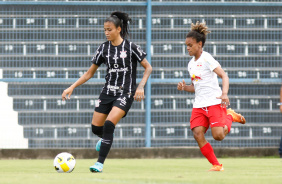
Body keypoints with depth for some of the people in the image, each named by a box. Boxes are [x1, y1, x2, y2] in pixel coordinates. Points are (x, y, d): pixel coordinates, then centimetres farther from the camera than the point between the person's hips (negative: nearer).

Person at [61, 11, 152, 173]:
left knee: (109, 124, -22)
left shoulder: (130, 47, -8)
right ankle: (106, 139, 42)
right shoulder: (104, 48, 4)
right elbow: (89, 73, 10)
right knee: (96, 128, 3)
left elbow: (148, 68, -3)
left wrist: (141, 86, -17)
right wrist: (72, 87, 2)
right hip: (108, 91, 5)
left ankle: (100, 163, -17)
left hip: (126, 93, -5)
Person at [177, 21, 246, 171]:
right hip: (199, 105, 7)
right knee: (197, 134, -13)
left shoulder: (206, 58, -8)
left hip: (214, 102, -7)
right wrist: (184, 87, 3)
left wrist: (224, 94, -30)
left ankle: (230, 117, 16)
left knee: (218, 136, -17)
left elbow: (224, 76, -15)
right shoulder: (191, 64, 15)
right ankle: (216, 165, -3)